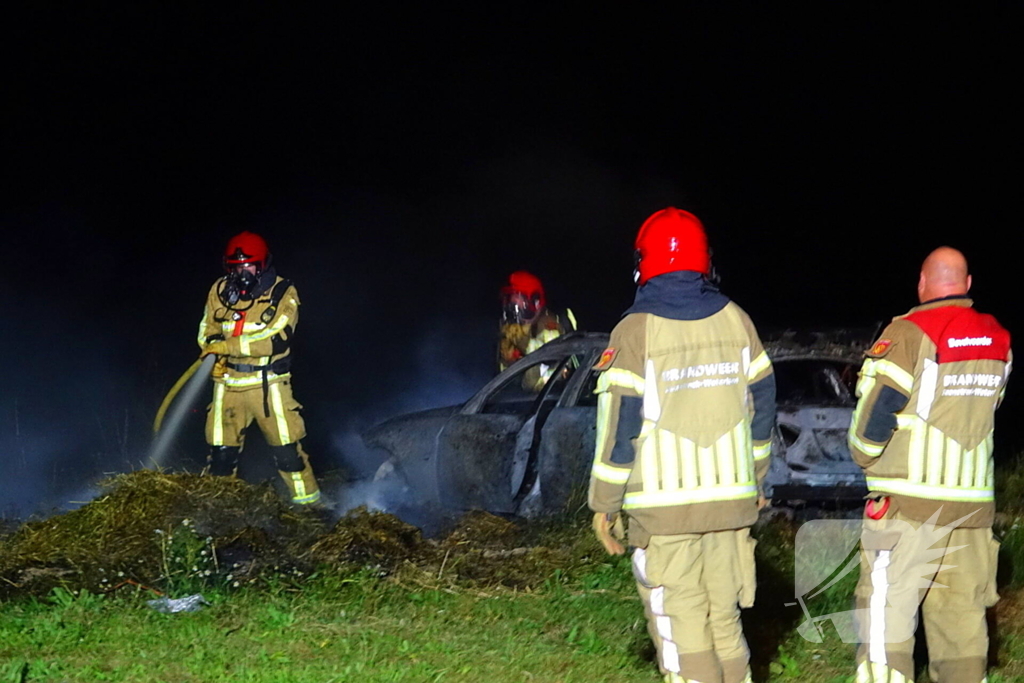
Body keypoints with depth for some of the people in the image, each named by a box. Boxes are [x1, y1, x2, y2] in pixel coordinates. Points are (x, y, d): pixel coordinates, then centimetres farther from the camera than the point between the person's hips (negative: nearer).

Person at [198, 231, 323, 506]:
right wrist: (217, 355, -9)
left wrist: (229, 346, -22)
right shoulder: (220, 292, 4)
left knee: (287, 449, -5)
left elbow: (276, 339, -18)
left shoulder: (283, 294, -8)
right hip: (228, 382, 3)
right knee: (221, 451, 4)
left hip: (268, 382, -3)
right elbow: (207, 330, 14)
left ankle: (308, 502, 5)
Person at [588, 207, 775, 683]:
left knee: (682, 630, -1)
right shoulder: (735, 321, 5)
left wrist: (604, 502, -1)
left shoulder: (636, 331, -9)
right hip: (732, 501, 5)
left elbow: (618, 425, -10)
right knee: (725, 622, 14)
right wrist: (756, 478, 24)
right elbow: (761, 407, 11)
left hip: (664, 508, -5)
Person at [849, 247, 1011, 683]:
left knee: (886, 613, -4)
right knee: (962, 614, 10)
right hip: (973, 500, 6)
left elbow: (874, 410, -12)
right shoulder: (997, 340, 7)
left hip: (909, 503, -6)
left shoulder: (909, 334, -11)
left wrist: (865, 455, 6)